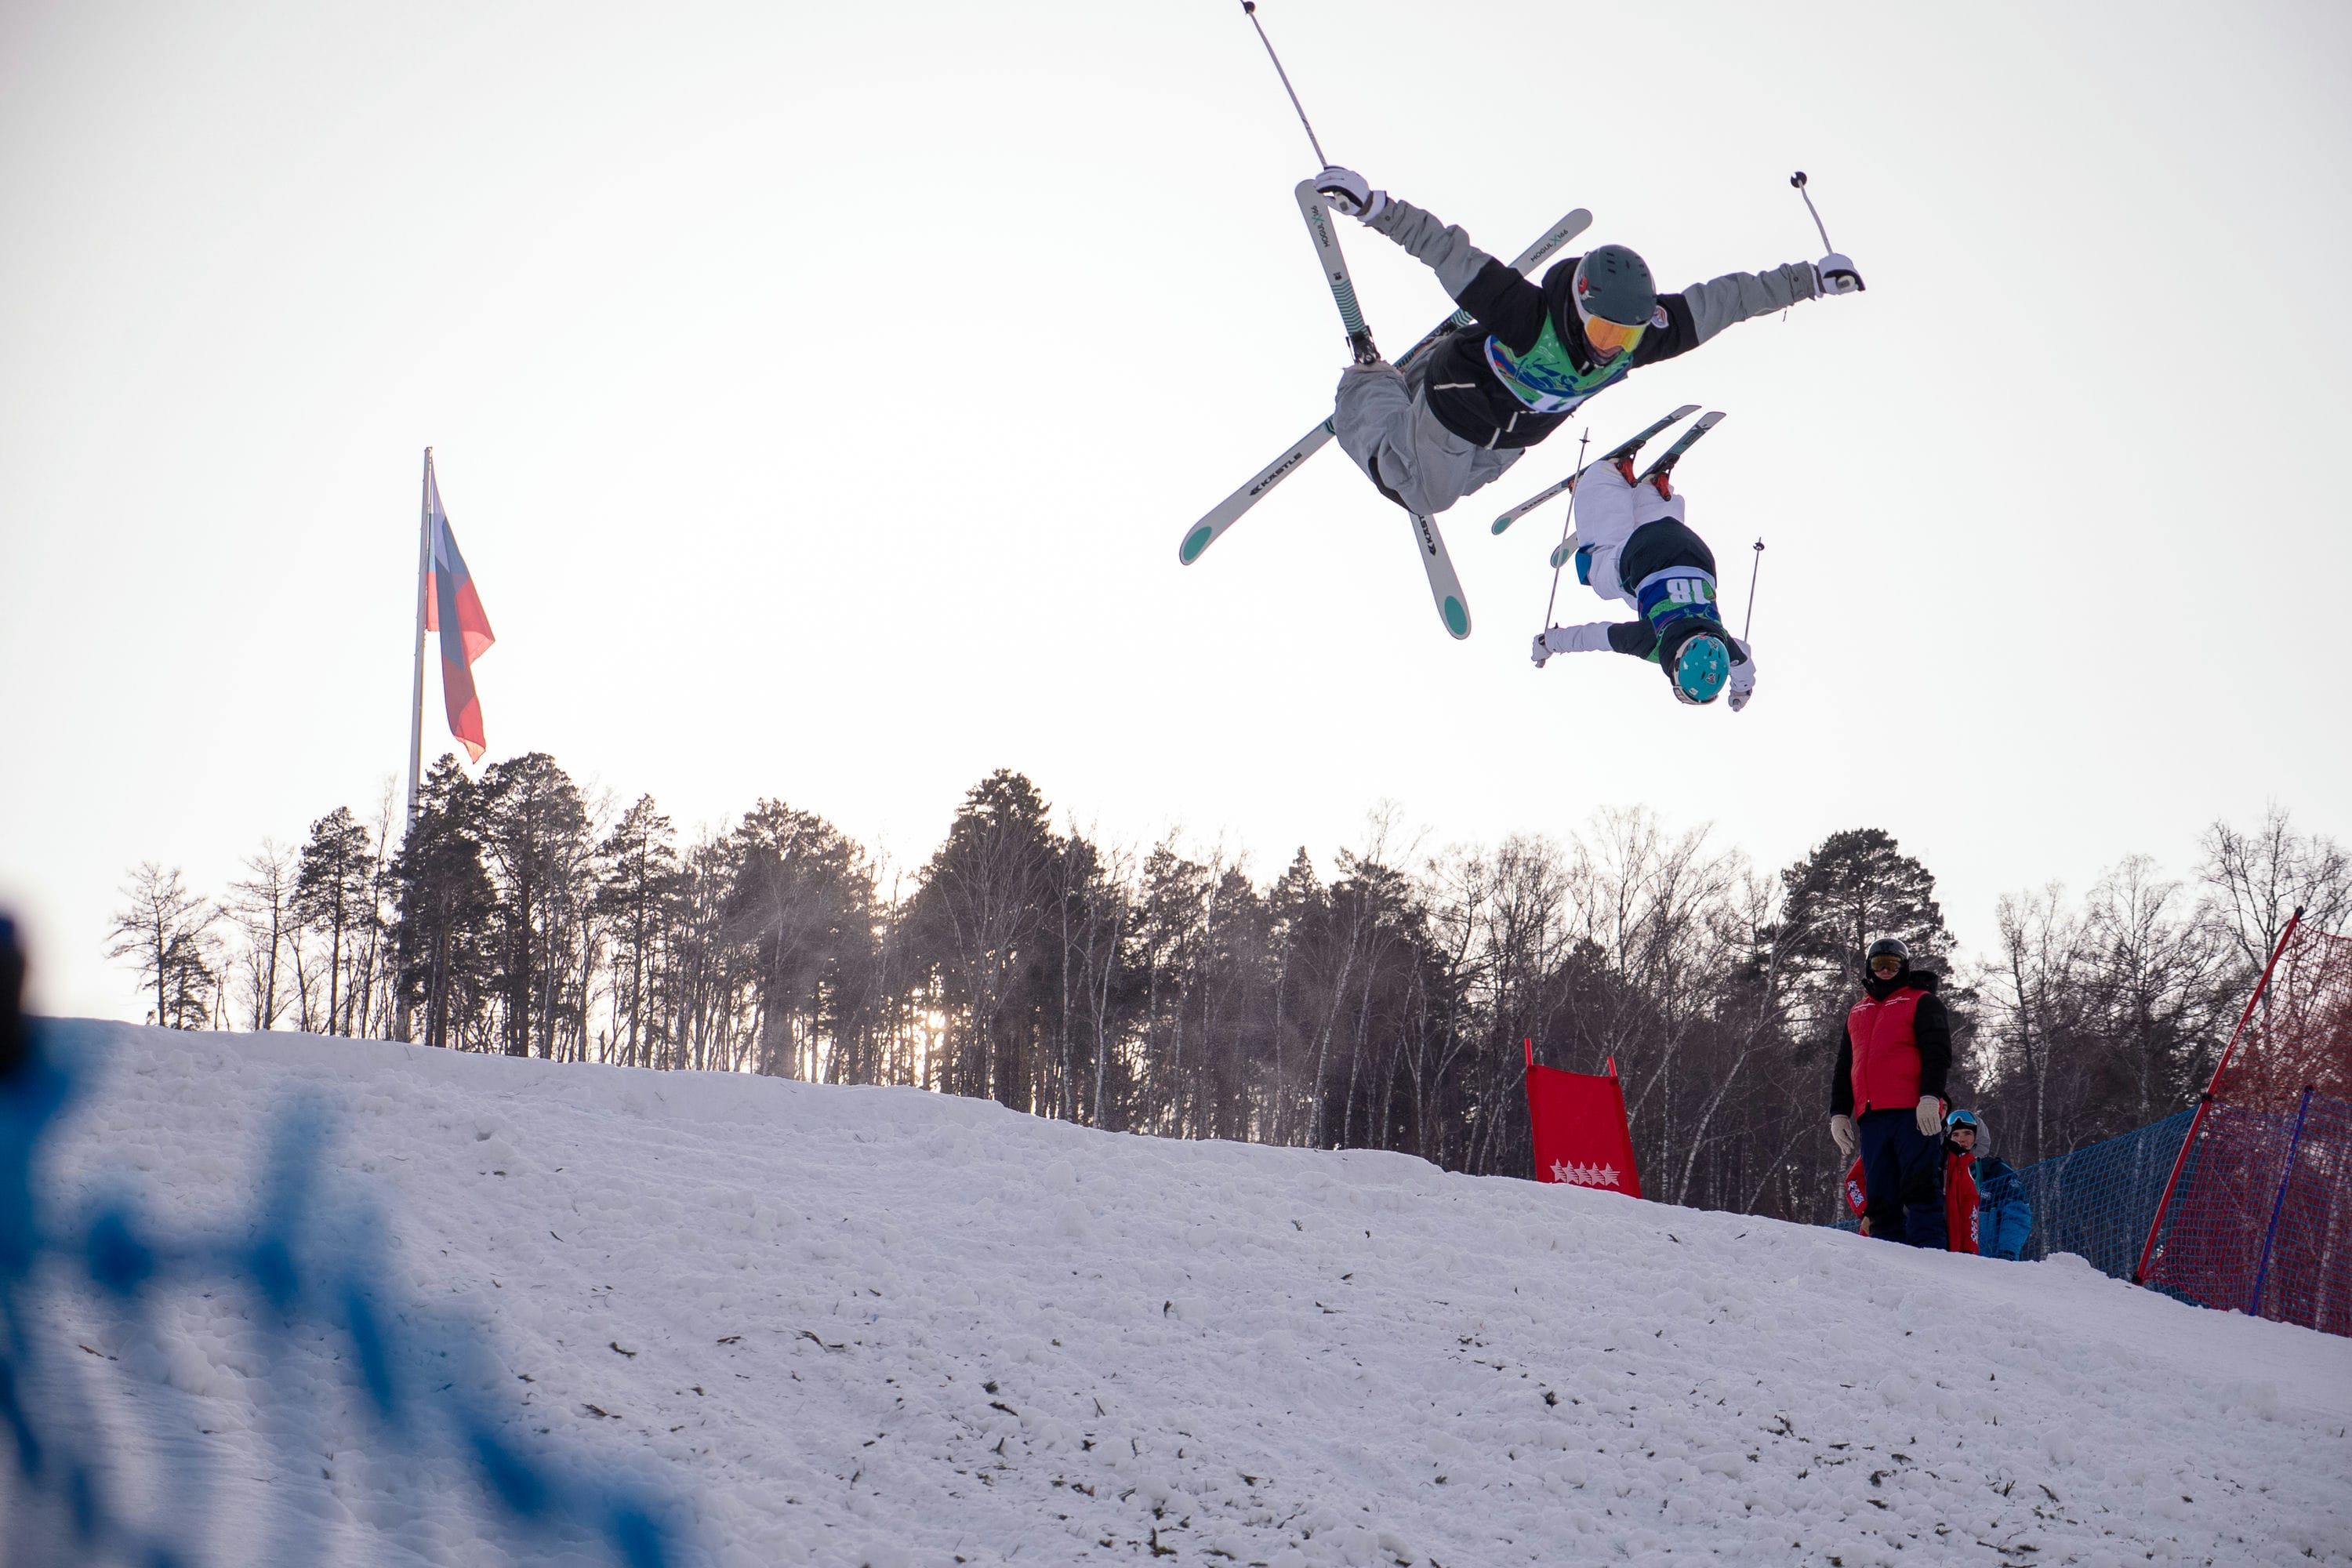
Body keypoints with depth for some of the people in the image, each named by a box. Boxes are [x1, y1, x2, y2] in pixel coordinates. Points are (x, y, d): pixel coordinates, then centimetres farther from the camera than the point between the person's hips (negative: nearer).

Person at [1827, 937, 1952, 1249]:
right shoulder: (1856, 1012, 27)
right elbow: (1844, 1068, 29)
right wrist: (1838, 1113, 18)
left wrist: (1930, 1096, -16)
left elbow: (1937, 1053, -3)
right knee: (1880, 1199, 0)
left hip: (1914, 1114, -6)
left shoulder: (1921, 1003, 9)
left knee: (1920, 1188, -12)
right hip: (1871, 1117, 6)